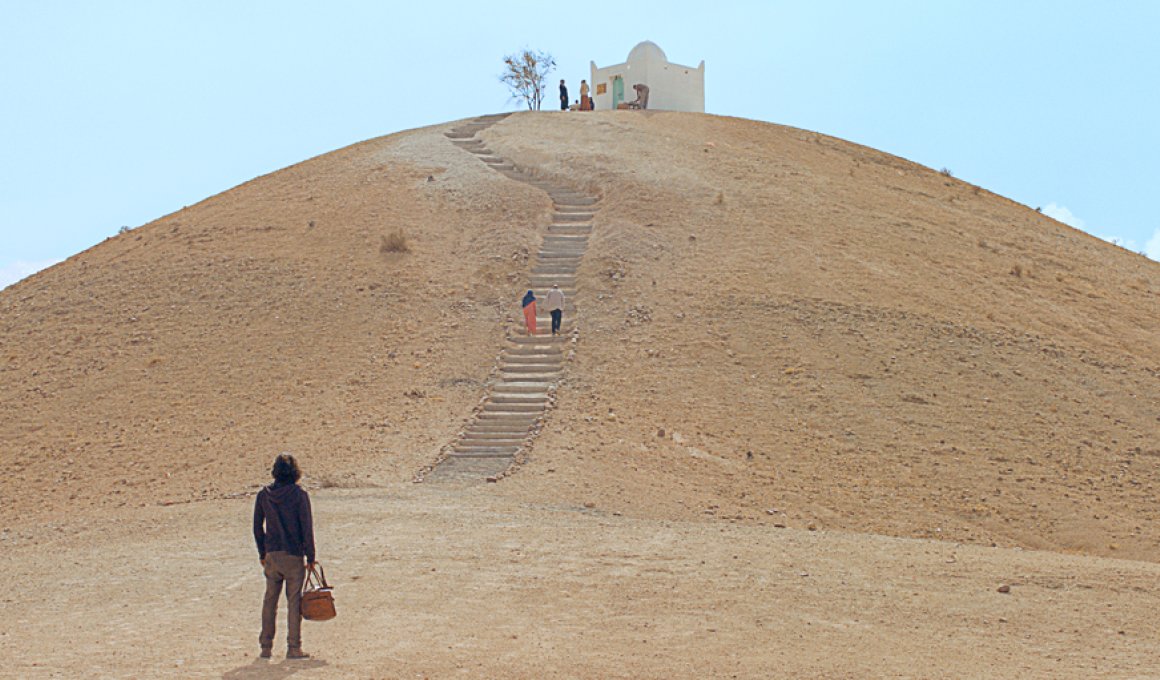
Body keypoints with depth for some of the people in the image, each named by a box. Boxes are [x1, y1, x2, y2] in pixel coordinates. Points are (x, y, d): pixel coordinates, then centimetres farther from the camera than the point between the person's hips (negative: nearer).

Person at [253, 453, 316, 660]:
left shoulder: (263, 495, 1)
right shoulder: (299, 495, -10)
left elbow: (257, 527, 6)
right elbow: (307, 527, -9)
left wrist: (262, 554, 18)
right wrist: (310, 557, -2)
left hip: (272, 555, 3)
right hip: (293, 555, -3)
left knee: (270, 600, 14)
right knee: (294, 600, 3)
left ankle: (266, 646, 17)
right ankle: (294, 648, 3)